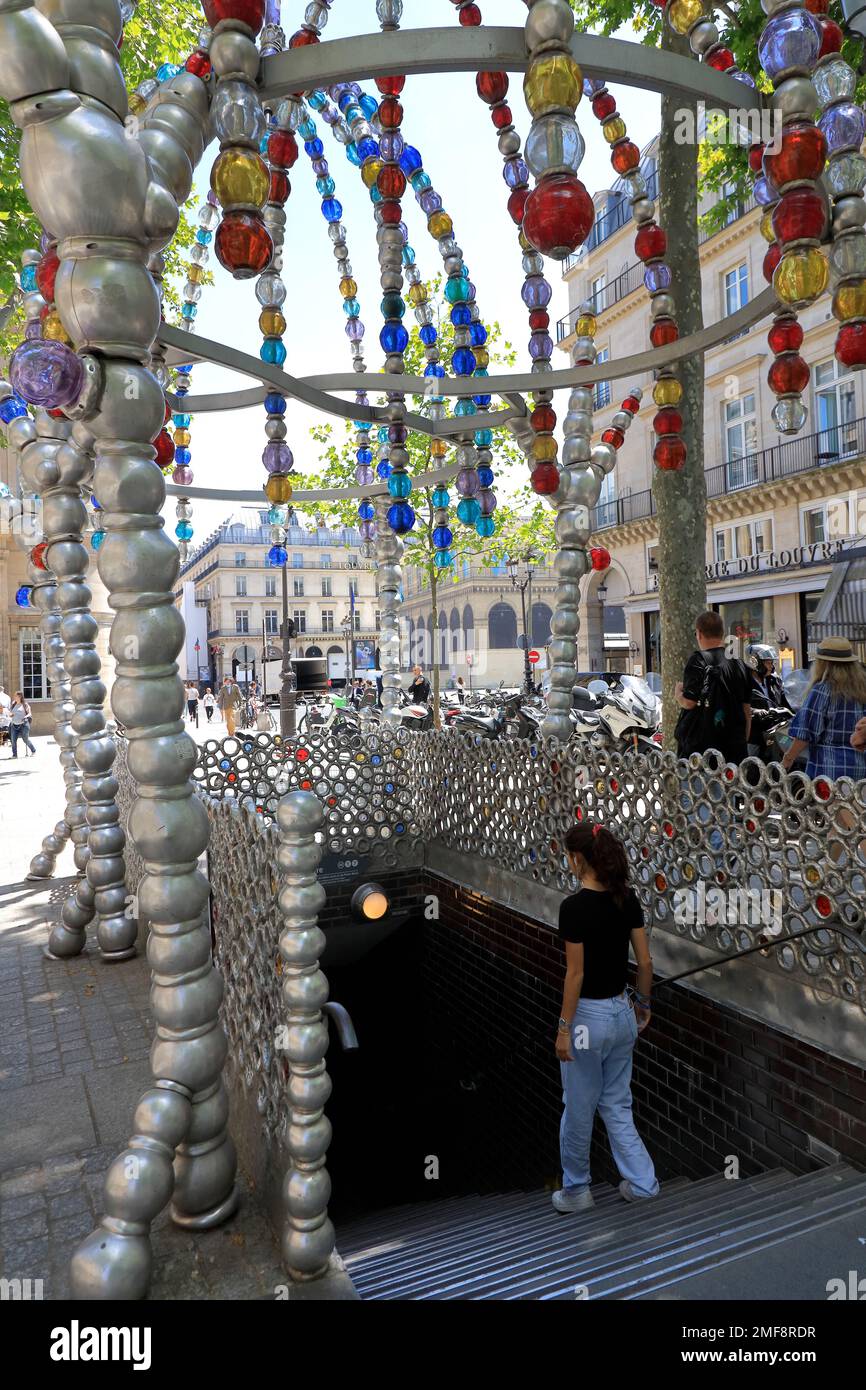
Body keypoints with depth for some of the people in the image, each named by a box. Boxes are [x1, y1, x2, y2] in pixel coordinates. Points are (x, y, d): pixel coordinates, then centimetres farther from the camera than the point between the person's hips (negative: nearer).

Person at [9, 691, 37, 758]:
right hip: (14, 725, 4)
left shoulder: (25, 705, -2)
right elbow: (10, 714, 18)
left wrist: (26, 717, -21)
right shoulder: (13, 705, 11)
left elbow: (29, 714, -1)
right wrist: (10, 715, -5)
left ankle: (33, 751, 18)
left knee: (26, 739, 0)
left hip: (23, 724, -4)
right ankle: (14, 754, 2)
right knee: (13, 740, -3)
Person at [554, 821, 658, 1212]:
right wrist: (643, 1003, 19)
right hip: (621, 1012, 7)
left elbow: (576, 974, -20)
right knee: (616, 1104, 22)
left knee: (578, 1108, 13)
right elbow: (645, 961, 4)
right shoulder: (628, 898, -2)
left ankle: (576, 1190, 30)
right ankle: (642, 1181, 22)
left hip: (589, 1015, -7)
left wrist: (563, 1028, -12)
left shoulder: (574, 906, -22)